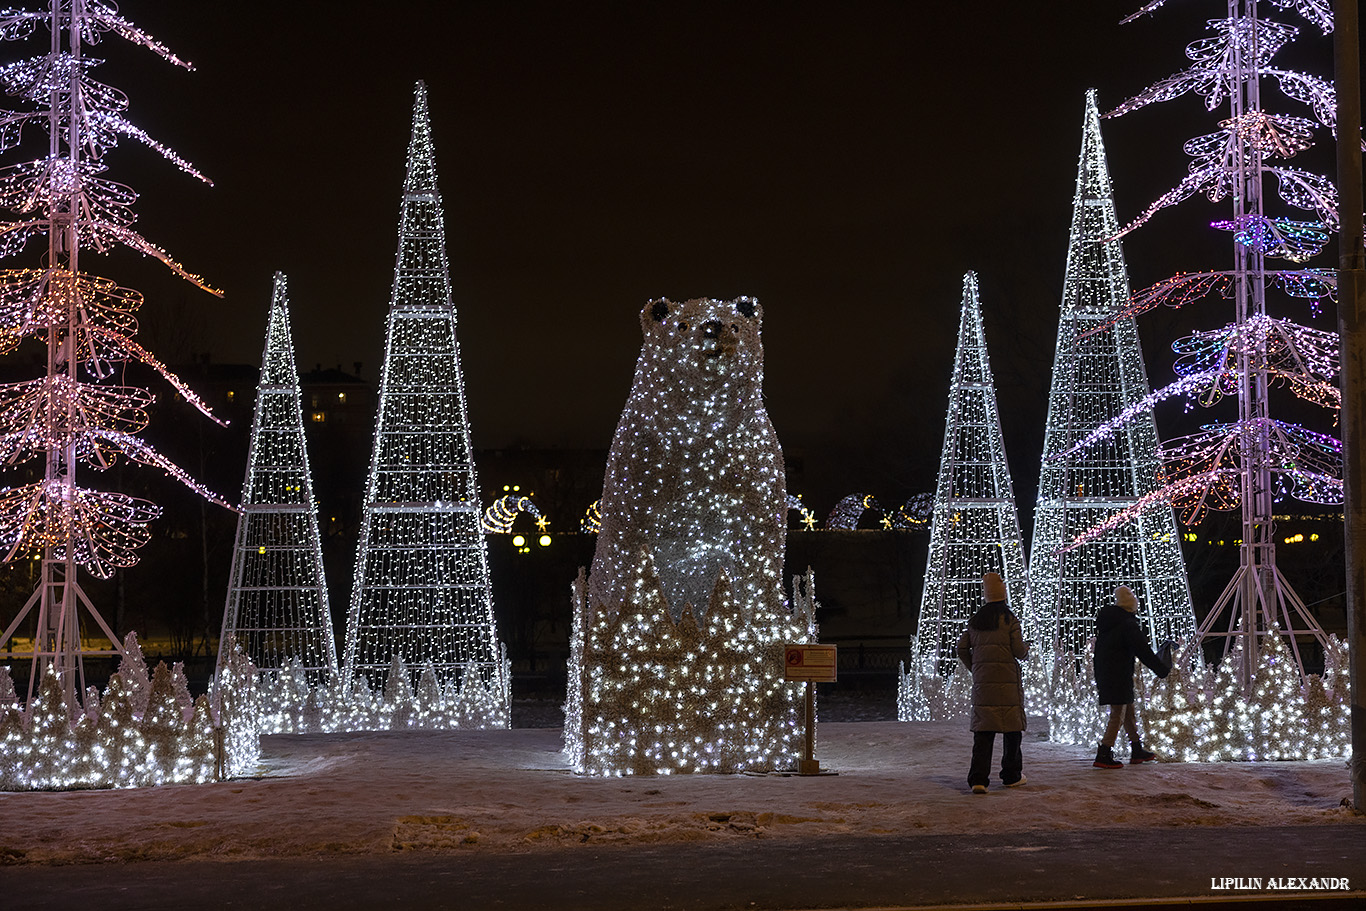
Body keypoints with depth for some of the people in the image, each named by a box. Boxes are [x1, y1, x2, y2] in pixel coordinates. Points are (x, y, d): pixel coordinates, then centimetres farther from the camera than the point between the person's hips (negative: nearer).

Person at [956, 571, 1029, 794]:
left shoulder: (975, 620, 8)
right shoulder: (1009, 619, -5)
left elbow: (962, 648, 7)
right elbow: (1018, 650, -8)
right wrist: (1026, 649, 14)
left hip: (982, 680, 4)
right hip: (1007, 679, -3)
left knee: (983, 729, 2)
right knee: (1012, 726, 10)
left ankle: (978, 778, -9)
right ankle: (1011, 775, 19)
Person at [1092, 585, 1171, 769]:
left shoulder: (1106, 619, 9)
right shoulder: (1127, 624, -17)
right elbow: (1144, 652, -17)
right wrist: (1162, 669, -6)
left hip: (1104, 674, 9)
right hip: (1119, 676, -9)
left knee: (1129, 712, 18)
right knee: (1118, 714, -4)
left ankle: (1137, 751, 27)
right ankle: (1103, 756, -7)